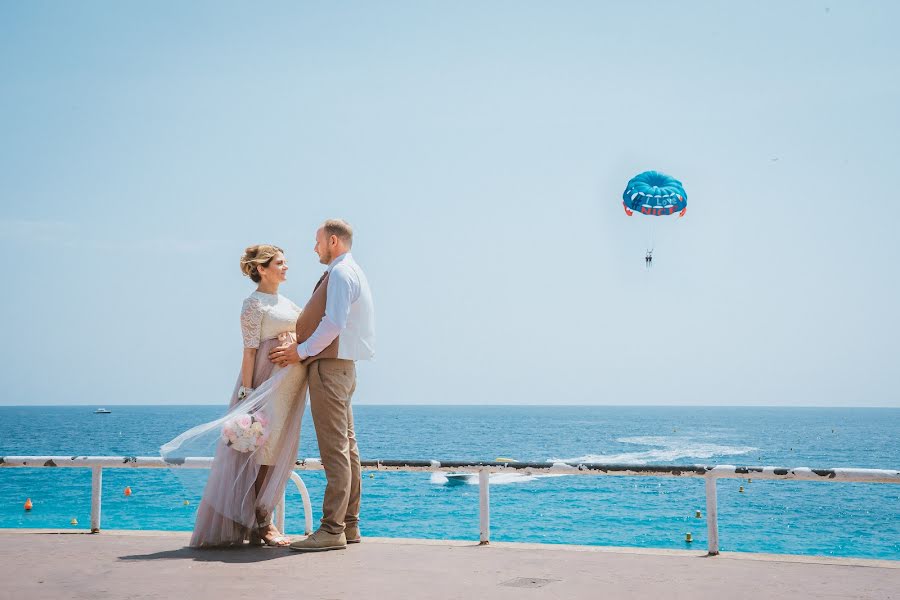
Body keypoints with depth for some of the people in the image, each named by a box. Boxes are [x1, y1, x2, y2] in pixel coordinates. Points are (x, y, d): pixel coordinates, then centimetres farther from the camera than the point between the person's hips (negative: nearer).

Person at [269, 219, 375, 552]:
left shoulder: (341, 273, -10)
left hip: (330, 367, -11)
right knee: (347, 446, 10)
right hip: (341, 366, 11)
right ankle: (349, 525, 14)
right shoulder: (352, 273, 21)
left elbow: (334, 324, -21)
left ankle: (331, 530, -11)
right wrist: (300, 348, 12)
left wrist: (302, 351, -14)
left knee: (334, 448, -11)